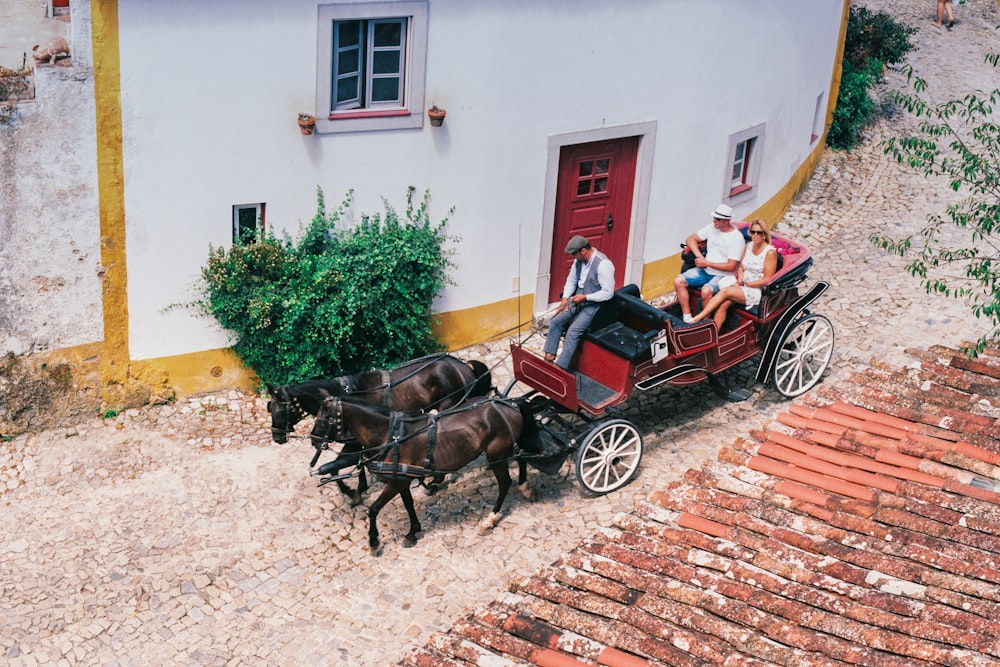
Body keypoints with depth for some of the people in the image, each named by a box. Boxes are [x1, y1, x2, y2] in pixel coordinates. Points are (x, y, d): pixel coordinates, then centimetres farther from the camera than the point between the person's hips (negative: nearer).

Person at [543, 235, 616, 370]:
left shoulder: (603, 264, -23)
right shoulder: (579, 260, 1)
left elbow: (608, 293, -22)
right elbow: (571, 280, 16)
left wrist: (585, 297, -22)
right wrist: (565, 297, 0)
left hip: (594, 305, -8)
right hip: (577, 301, 8)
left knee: (573, 331, -23)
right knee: (555, 321, -7)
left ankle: (560, 367, -22)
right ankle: (549, 356, -5)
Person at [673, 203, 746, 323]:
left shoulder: (737, 238, -15)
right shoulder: (712, 228, 4)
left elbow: (731, 267, -18)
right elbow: (691, 239, 11)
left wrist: (707, 263, -15)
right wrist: (700, 257, -5)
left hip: (723, 276, -7)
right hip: (705, 270, 7)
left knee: (706, 290, -37)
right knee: (678, 281, -12)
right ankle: (687, 317, -9)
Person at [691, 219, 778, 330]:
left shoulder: (770, 252, -10)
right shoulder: (749, 246, 11)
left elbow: (767, 280, -12)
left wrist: (746, 284, -11)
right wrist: (740, 277, -2)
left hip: (757, 290, -6)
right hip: (742, 286, 6)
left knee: (724, 291, -25)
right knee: (723, 305, -23)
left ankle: (697, 319, -24)